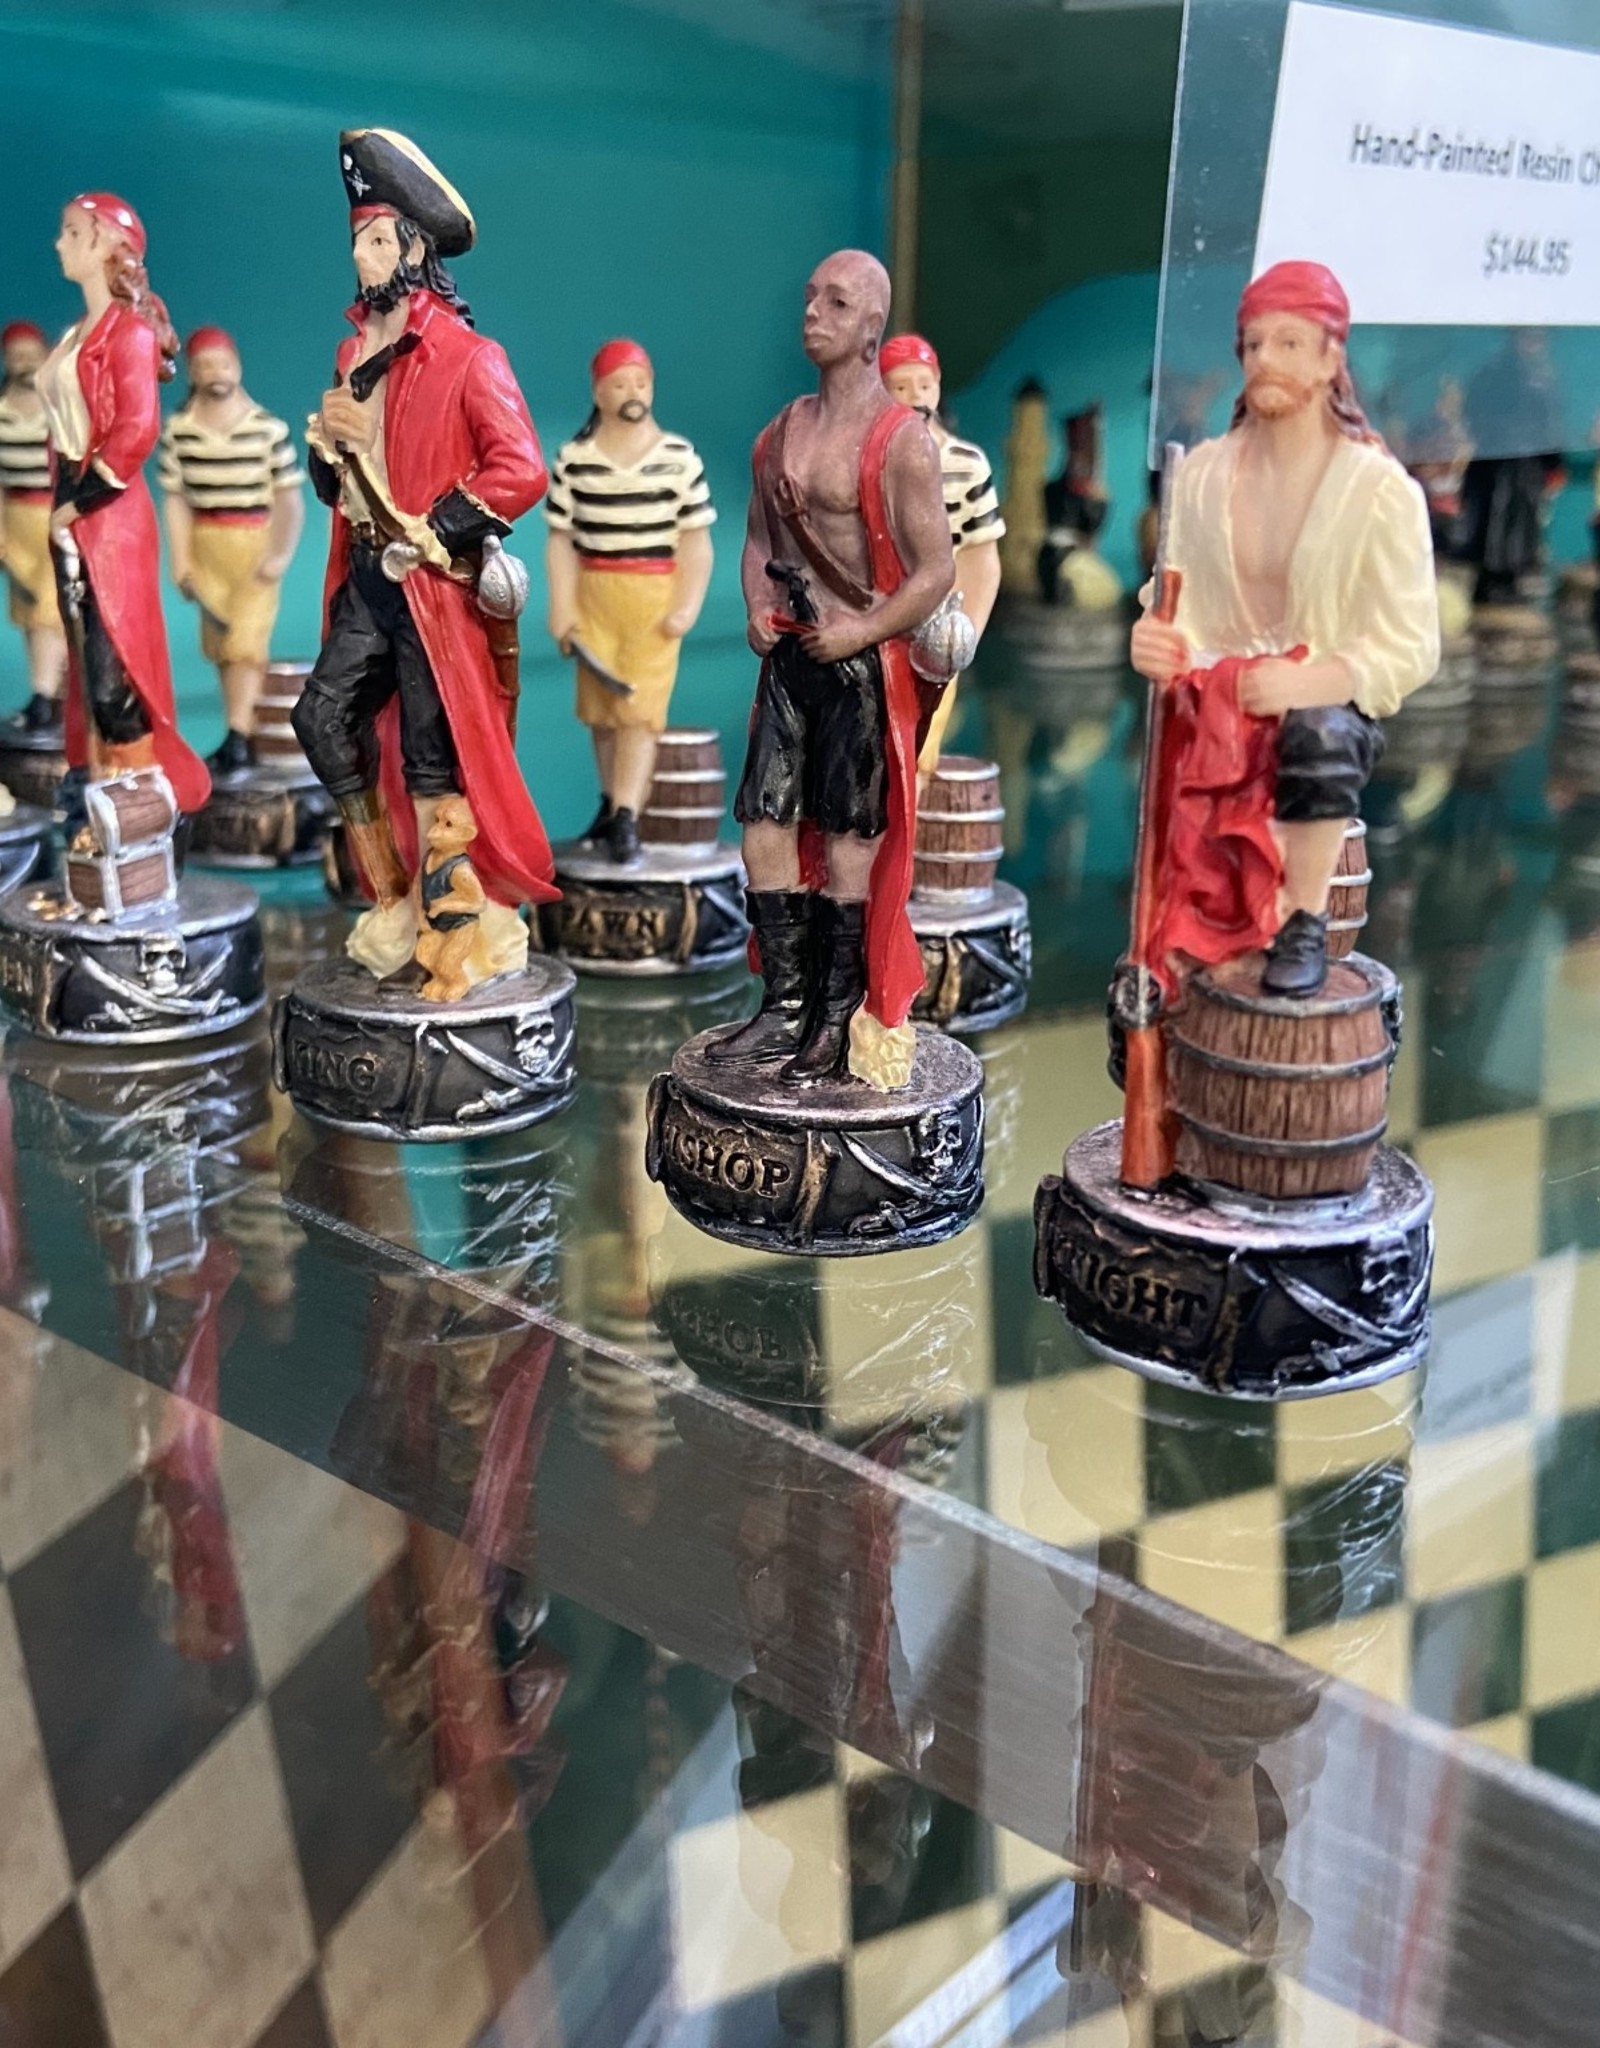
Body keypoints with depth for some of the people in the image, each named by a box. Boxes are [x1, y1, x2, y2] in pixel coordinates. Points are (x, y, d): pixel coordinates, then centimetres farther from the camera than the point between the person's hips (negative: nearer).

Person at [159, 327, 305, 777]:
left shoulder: (269, 428, -7)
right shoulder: (178, 429, 0)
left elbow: (289, 498, -5)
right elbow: (176, 500, 3)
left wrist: (281, 554, -15)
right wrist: (180, 562, -2)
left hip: (256, 547, -3)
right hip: (205, 546, 4)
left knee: (246, 642, -11)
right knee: (221, 647, 8)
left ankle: (237, 740, -11)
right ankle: (245, 739, 16)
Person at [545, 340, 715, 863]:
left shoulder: (680, 458, 0)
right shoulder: (573, 459, 3)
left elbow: (696, 540, -1)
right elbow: (561, 539, 3)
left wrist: (687, 607, -9)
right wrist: (561, 608, -5)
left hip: (656, 596, -2)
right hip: (594, 593, 2)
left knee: (639, 708, -9)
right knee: (600, 706, 8)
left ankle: (627, 818, -13)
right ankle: (612, 803, 24)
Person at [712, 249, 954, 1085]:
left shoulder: (902, 441, -11)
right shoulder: (783, 430, 11)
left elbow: (937, 569, -13)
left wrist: (863, 631, -17)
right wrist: (757, 604, 4)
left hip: (861, 661, -7)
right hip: (789, 653, 7)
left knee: (847, 840, 0)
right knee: (765, 826, 5)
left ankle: (839, 1022, 11)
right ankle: (784, 1008, 16)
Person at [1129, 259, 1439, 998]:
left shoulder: (1381, 490, -9)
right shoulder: (1203, 473, 2)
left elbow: (1409, 648, -11)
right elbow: (1179, 606, 1)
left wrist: (1304, 683, -28)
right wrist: (1159, 641, -24)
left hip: (1331, 705, -4)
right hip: (1220, 700, 4)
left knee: (1318, 733, -37)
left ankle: (1305, 925, -16)